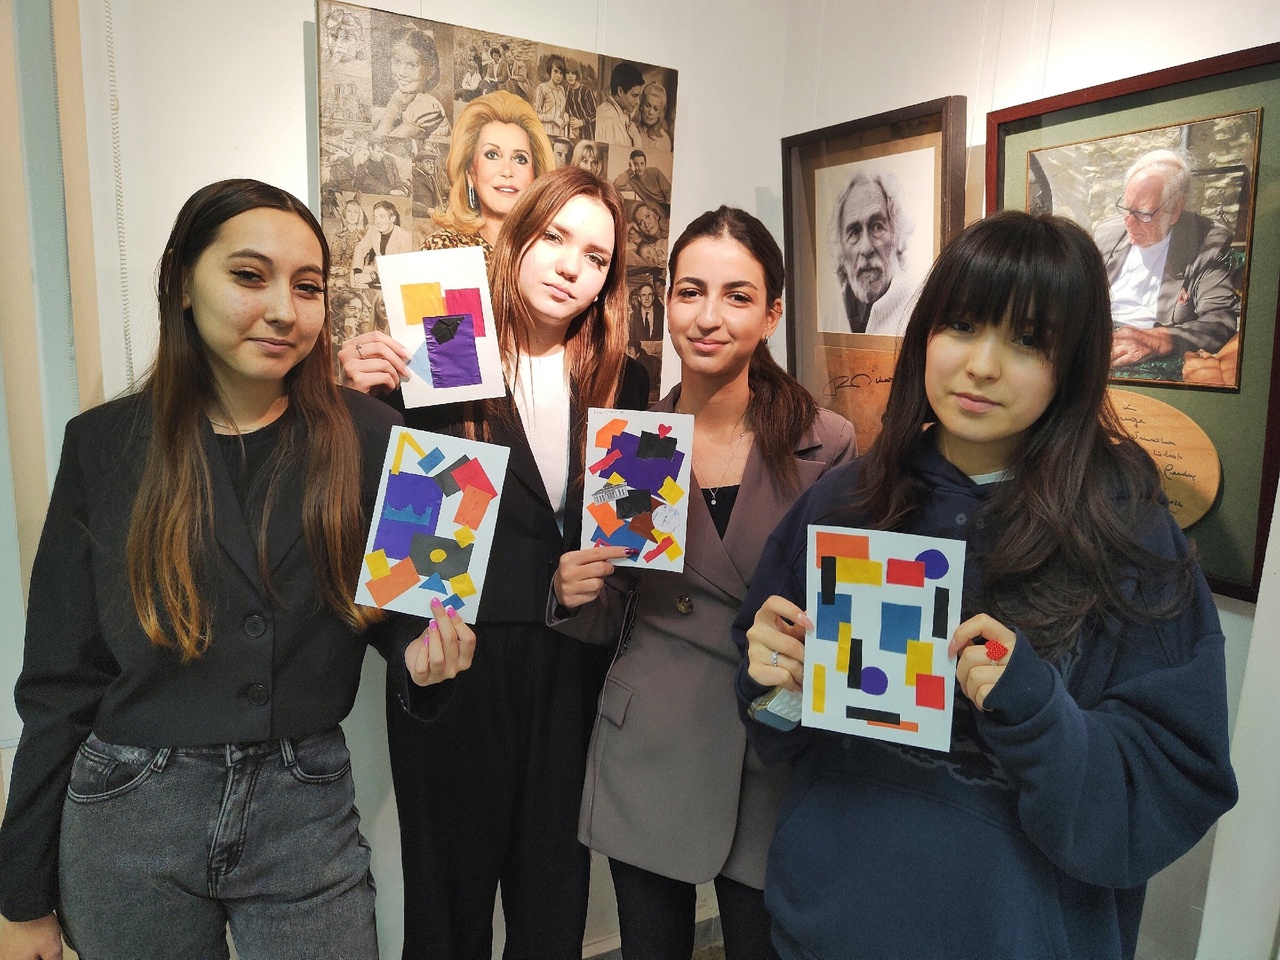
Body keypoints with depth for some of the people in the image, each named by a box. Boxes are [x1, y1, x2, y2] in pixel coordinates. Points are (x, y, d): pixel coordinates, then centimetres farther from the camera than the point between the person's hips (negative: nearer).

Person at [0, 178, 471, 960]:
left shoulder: (368, 438, -7)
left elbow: (400, 611, 5)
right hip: (128, 817, 1)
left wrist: (421, 651, -19)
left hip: (306, 811, 0)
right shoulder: (105, 444, -5)